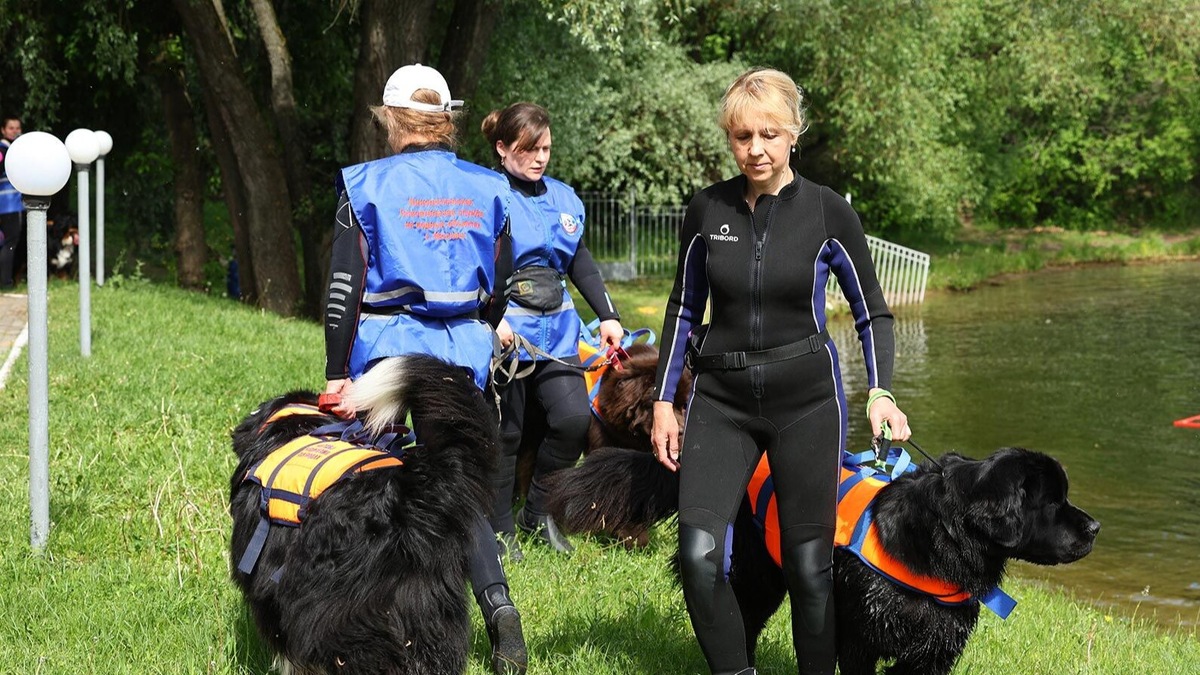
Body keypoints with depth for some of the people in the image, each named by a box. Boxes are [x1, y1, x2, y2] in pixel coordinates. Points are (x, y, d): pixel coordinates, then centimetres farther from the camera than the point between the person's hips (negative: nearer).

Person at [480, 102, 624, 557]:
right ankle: (500, 531, 17)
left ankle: (538, 512, 11)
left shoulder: (563, 198, 12)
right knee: (504, 434, 3)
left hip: (556, 331, 5)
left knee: (575, 418, -9)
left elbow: (580, 263, 20)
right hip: (504, 333, -5)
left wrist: (607, 315, 13)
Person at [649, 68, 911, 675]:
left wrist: (880, 392, -11)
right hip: (720, 397, 2)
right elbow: (684, 308, 12)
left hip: (806, 396, -1)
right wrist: (664, 401, 8)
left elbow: (872, 313, 3)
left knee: (809, 563, 0)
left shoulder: (827, 212, -5)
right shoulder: (707, 210, 1)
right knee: (699, 555, -13)